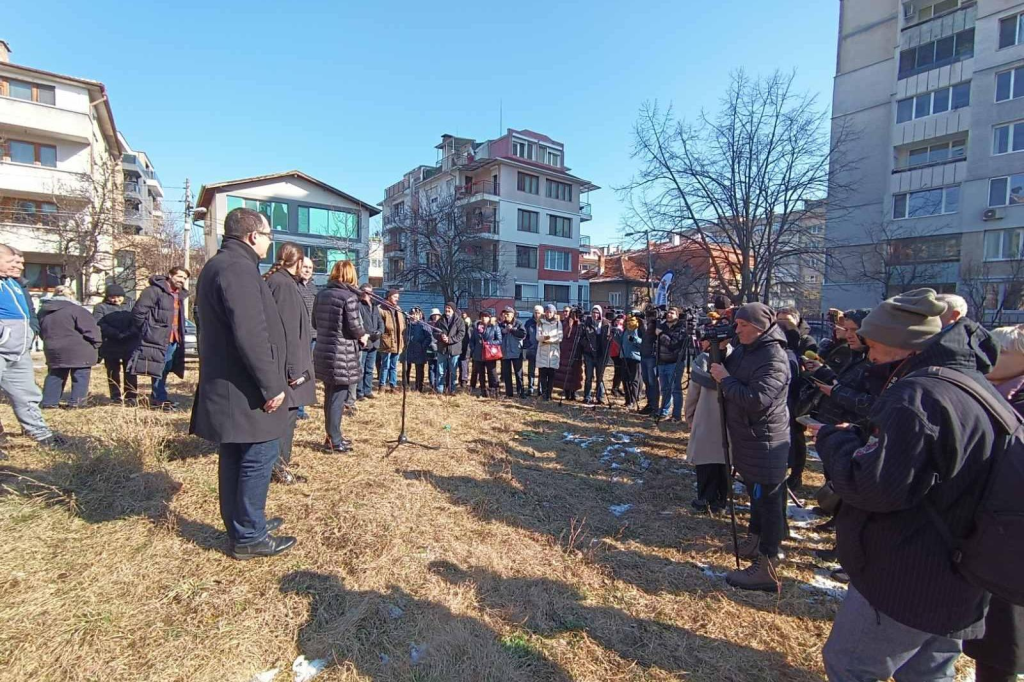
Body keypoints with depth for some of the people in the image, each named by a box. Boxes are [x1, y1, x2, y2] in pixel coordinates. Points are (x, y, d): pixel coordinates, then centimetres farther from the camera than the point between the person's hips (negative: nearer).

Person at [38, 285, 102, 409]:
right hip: (78, 351, -6)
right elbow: (90, 329, -13)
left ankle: (48, 401, 17)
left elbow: (41, 331, 21)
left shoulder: (43, 311, 12)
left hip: (53, 351, 7)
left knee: (54, 376, 17)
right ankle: (76, 401, 1)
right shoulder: (76, 310, -12)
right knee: (80, 376, 3)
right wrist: (95, 343, -1)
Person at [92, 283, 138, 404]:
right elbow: (99, 325, -7)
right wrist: (117, 334, -19)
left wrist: (128, 333, -17)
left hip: (130, 345, 1)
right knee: (113, 373, 6)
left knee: (130, 373, 1)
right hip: (110, 347, 0)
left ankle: (131, 397, 4)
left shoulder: (130, 306, 14)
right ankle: (116, 397, 13)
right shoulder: (100, 307, 8)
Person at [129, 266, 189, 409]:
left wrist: (180, 334, 18)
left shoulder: (180, 294, 17)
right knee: (158, 370, -3)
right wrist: (146, 332, -10)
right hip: (157, 338, -8)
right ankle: (160, 399, 3)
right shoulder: (155, 290, -11)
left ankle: (158, 397, 25)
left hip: (174, 339, 8)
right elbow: (138, 312, -15)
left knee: (165, 370, 14)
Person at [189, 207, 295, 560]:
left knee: (236, 457, 18)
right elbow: (251, 336, -27)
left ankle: (242, 526, 32)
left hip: (226, 386, 11)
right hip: (245, 389, -11)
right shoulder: (239, 269, -19)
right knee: (259, 457, 0)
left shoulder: (217, 266, 16)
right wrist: (271, 386, -21)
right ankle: (249, 537, 12)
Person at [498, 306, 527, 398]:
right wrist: (502, 331, -12)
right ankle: (508, 393, 15)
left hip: (516, 352, -3)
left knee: (518, 373, 2)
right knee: (506, 374, 7)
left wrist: (512, 329, -15)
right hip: (504, 353, 3)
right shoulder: (501, 325, 8)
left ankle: (521, 392, 9)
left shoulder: (518, 323, -2)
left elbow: (523, 334, -14)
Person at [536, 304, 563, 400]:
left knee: (552, 374, -1)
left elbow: (559, 338, -1)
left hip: (554, 351, 0)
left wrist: (549, 340, -14)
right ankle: (544, 393, 4)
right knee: (543, 373, -4)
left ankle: (549, 394, 5)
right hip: (543, 351, 0)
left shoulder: (558, 323, 8)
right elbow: (538, 336, -4)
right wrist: (544, 337, -25)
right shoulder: (540, 323, 8)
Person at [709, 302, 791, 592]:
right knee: (756, 494, 23)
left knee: (767, 501, -2)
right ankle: (755, 540, 41)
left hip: (765, 443, -9)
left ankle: (767, 568, 6)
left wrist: (725, 379, -21)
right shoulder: (745, 350, 9)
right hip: (747, 438, 9)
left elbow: (756, 399, -31)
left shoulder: (773, 358, -21)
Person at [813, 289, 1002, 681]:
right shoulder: (977, 385, 7)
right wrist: (856, 439, 4)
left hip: (905, 585, -9)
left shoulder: (918, 396, -25)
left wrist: (835, 440, -14)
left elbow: (873, 486, -29)